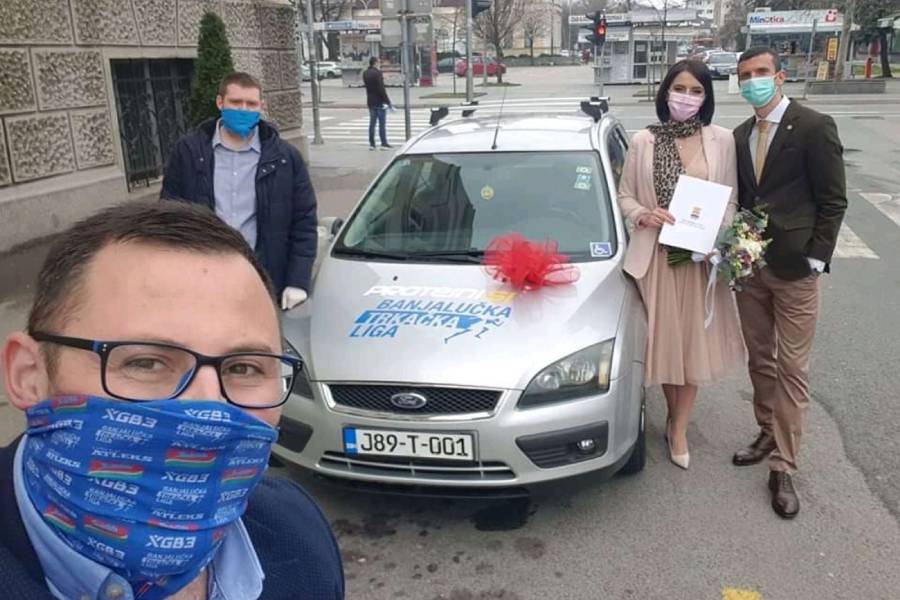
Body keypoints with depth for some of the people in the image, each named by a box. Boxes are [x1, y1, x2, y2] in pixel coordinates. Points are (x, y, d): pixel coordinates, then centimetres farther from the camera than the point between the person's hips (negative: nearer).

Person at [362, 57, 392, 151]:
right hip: (379, 102, -7)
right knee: (382, 123, -2)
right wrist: (387, 101, -15)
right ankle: (384, 143, 0)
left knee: (372, 123, 9)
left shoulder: (365, 73, 8)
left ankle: (371, 143, 10)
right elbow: (381, 89, -19)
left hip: (370, 102, 7)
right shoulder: (377, 73, -16)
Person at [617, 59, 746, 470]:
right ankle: (674, 415, 32)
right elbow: (624, 195, 6)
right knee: (664, 336, 10)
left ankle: (679, 428, 22)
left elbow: (730, 199, 4)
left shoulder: (721, 140, 0)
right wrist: (642, 215, -15)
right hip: (656, 253, 0)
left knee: (695, 338, 6)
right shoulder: (643, 141, 1)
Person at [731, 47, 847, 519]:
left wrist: (815, 260, -13)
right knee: (759, 360, 16)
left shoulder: (814, 127, -8)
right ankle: (768, 434, 33)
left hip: (793, 269, -6)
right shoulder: (741, 136, 10)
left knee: (791, 369, 0)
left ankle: (782, 467, 7)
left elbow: (833, 201, -8)